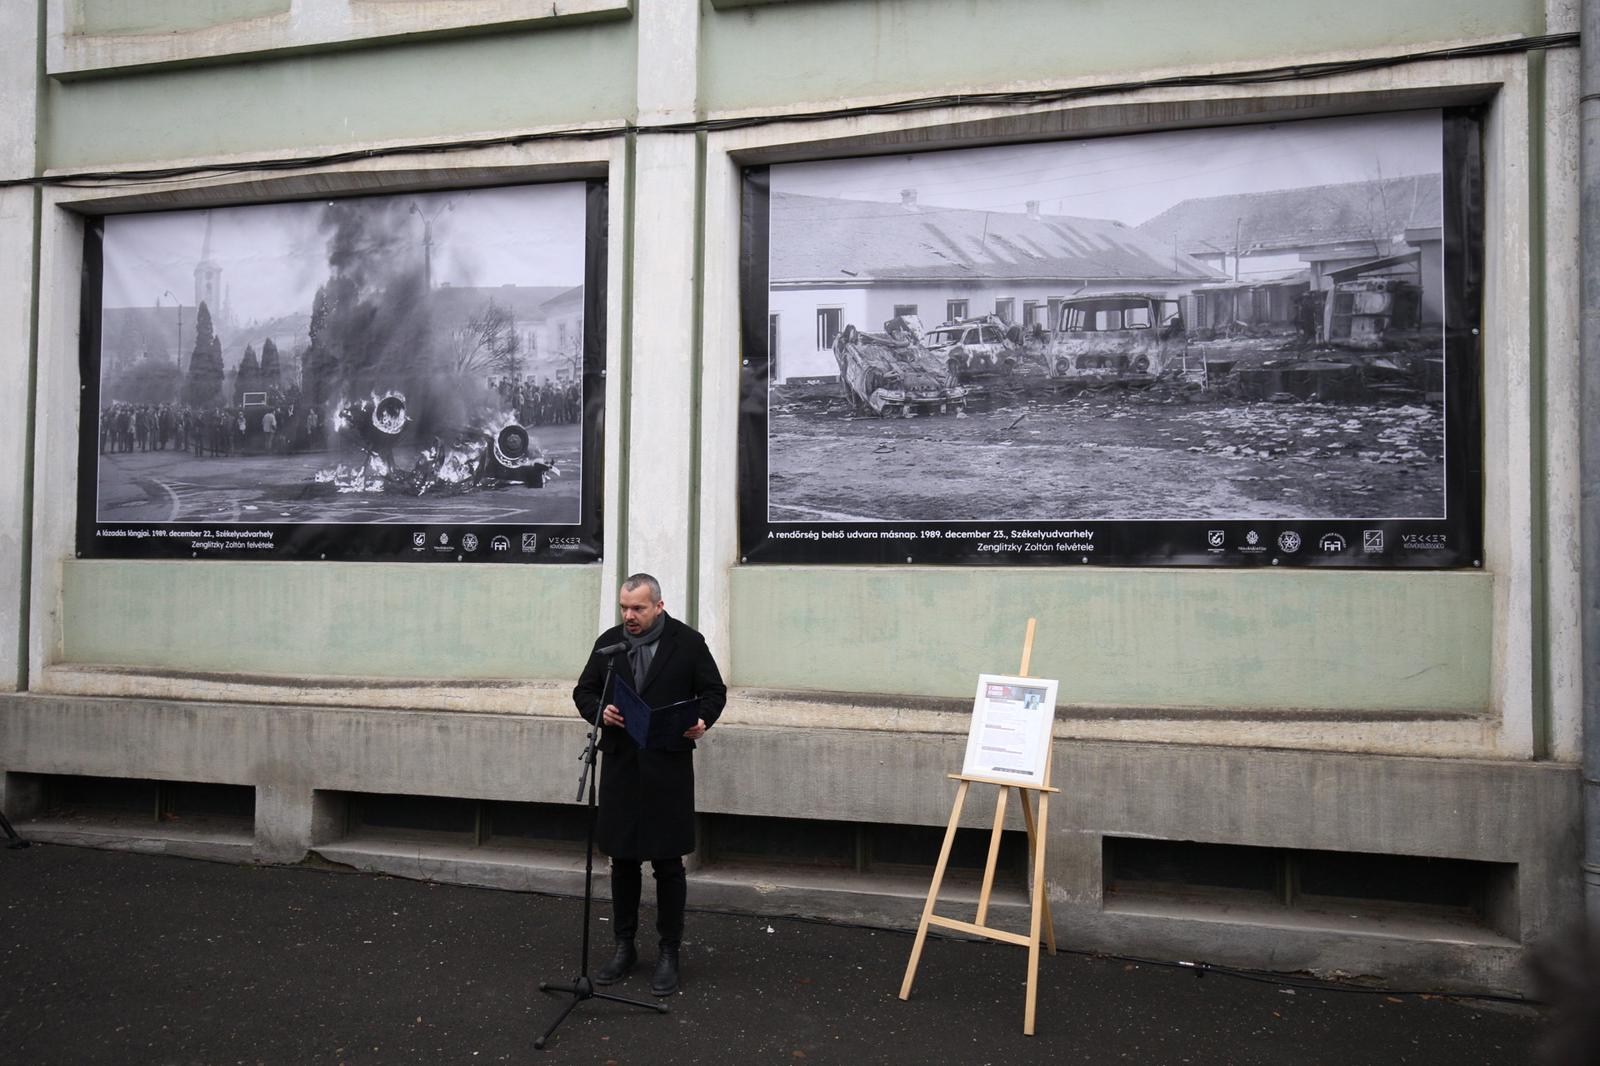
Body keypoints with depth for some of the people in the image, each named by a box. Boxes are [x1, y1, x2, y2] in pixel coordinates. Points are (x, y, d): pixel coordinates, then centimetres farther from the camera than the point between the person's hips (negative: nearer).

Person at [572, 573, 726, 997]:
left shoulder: (688, 642, -3)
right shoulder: (608, 642, 6)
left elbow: (714, 691, 2)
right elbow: (584, 691, 11)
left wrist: (702, 719, -19)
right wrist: (599, 711, -12)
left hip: (668, 769, -3)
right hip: (620, 767, 3)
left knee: (668, 865, 3)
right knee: (622, 862, 12)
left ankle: (669, 953, 16)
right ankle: (624, 946, 27)